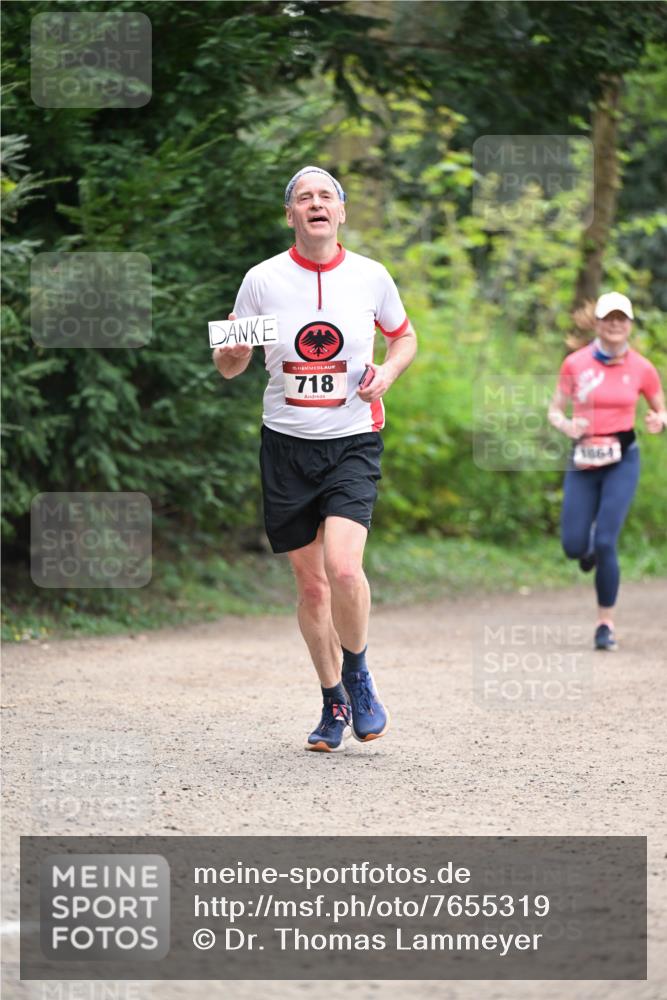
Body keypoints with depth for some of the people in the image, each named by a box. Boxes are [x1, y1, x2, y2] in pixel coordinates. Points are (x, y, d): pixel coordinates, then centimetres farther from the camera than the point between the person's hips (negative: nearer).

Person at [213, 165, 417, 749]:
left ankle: (357, 676, 5)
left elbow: (405, 336, 18)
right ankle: (334, 702, 24)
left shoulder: (371, 277, 0)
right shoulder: (263, 280, -1)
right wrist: (230, 355, -18)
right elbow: (230, 366, 6)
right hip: (287, 444, 1)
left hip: (353, 443, -1)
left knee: (343, 568, -21)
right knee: (310, 582, 6)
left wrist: (387, 372, -3)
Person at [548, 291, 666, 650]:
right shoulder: (575, 364, -1)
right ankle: (590, 546, 36)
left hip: (622, 459, -1)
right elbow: (555, 410, 5)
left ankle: (606, 622, 0)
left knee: (605, 542, -13)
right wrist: (567, 425, -17)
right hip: (583, 460, 1)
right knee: (573, 546, -4)